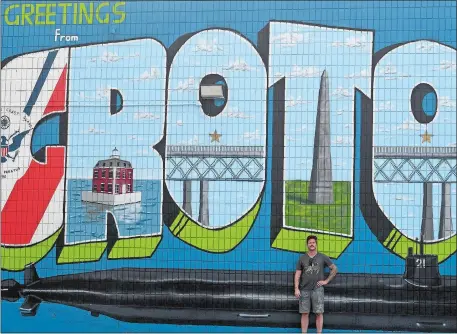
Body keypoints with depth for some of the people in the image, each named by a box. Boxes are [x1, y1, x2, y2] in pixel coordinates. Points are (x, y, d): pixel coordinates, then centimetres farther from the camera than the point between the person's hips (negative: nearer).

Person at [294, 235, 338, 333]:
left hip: (317, 289, -1)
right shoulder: (302, 258, 7)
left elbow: (334, 269, 10)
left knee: (319, 313, -2)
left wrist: (326, 281, 4)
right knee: (304, 313, 3)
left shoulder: (322, 257, 4)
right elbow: (297, 275, 6)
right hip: (304, 290, 1)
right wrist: (296, 289, -4)